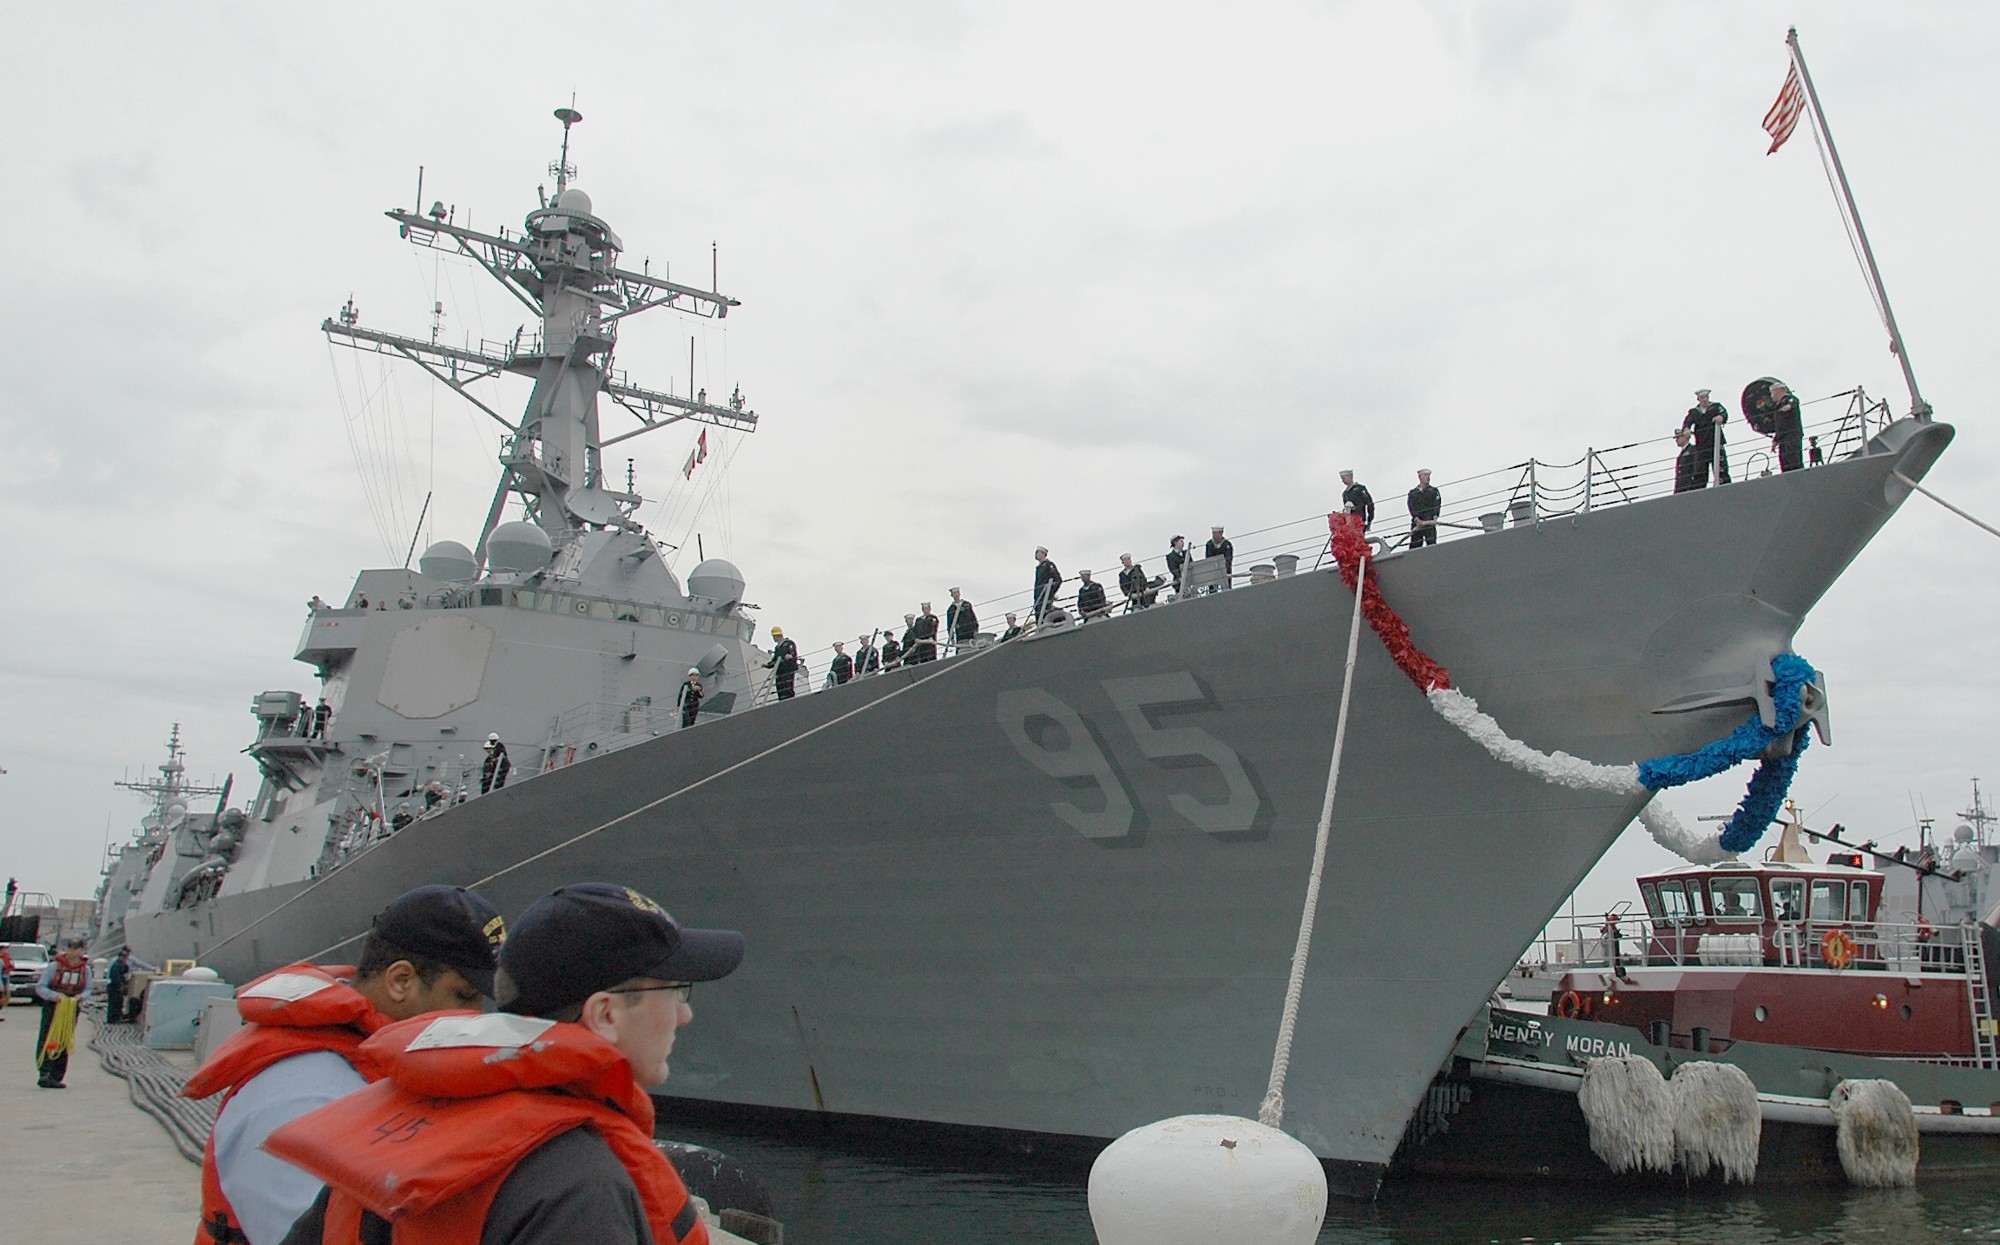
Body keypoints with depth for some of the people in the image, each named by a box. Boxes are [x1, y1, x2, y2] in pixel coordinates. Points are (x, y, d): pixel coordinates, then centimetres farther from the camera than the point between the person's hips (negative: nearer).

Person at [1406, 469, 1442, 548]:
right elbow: (1412, 508, 2)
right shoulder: (1412, 493, 16)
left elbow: (1437, 506, 2)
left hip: (1429, 522, -1)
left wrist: (1434, 518, -16)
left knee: (1431, 543, -15)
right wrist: (1417, 520, -15)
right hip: (1416, 523, 1)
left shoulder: (1434, 491, 15)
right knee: (1414, 546, -5)